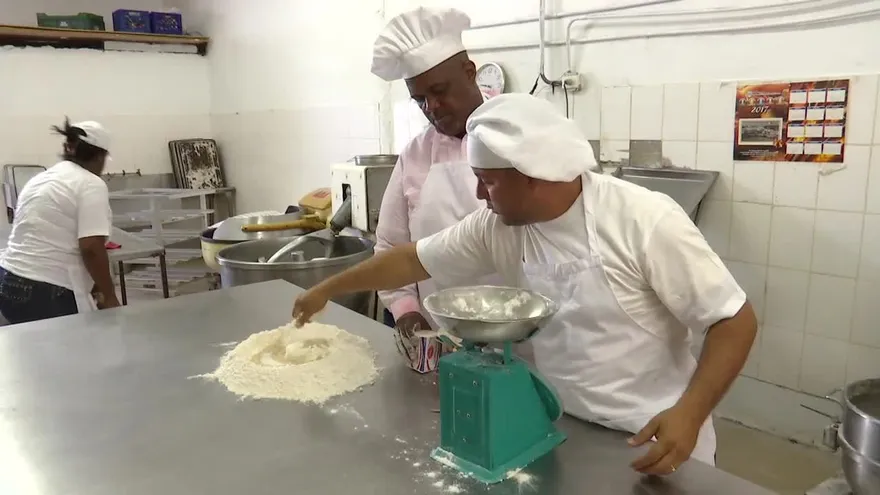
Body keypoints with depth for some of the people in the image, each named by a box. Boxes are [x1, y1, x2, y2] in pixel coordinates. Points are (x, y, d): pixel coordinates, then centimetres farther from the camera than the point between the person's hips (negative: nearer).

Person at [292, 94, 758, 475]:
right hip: (562, 434, 4)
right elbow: (414, 259, 3)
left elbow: (735, 320, -17)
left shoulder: (645, 221, -23)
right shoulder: (497, 227, -9)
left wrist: (689, 413, -28)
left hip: (652, 442, -4)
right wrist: (327, 289, 10)